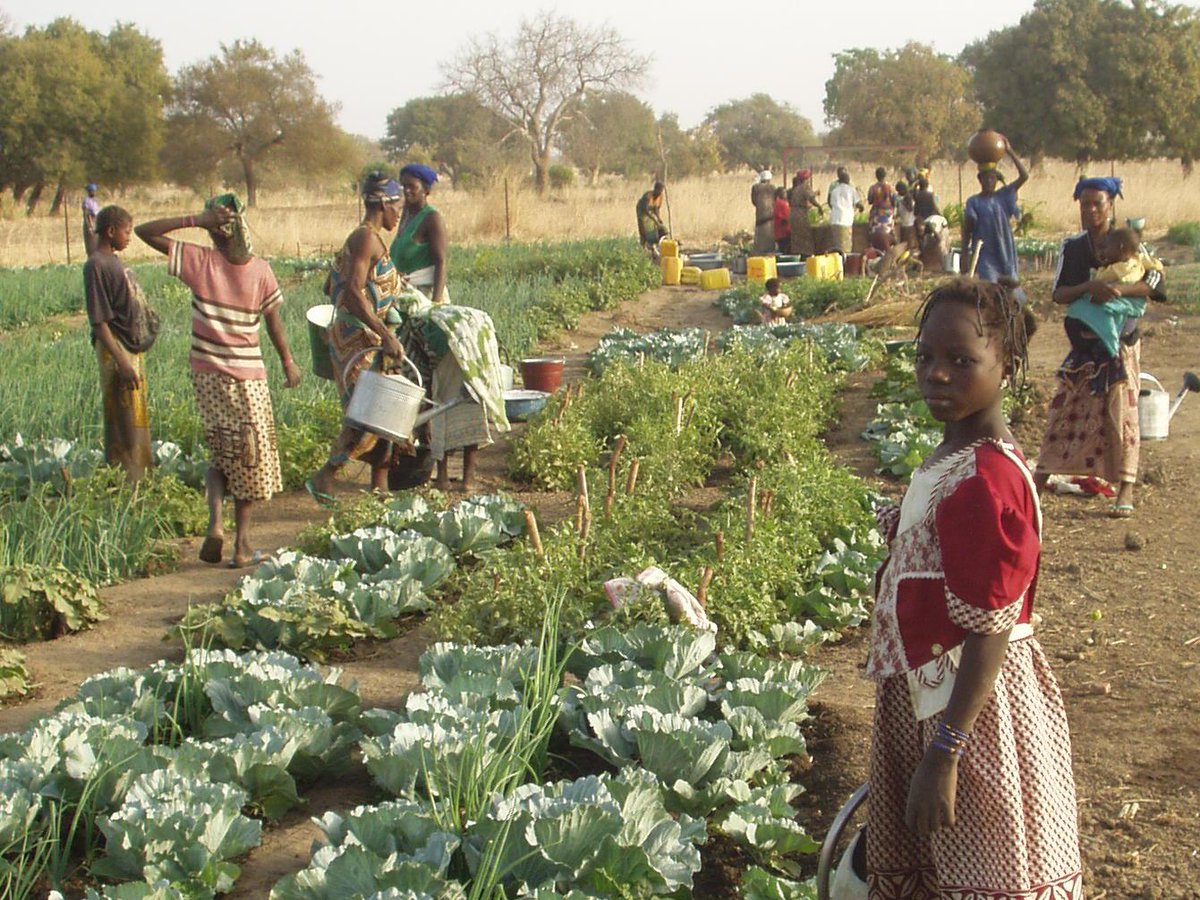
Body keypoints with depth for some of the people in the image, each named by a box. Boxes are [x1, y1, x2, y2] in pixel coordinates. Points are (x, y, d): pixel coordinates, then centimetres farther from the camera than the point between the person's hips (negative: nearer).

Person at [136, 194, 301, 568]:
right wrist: (288, 363, 15)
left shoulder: (201, 262, -10)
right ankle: (242, 541, 9)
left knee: (221, 453, 16)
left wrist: (194, 220, -13)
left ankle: (215, 521, -7)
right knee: (252, 456, 11)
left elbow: (145, 231, -8)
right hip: (249, 375, -1)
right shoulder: (261, 270, -8)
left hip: (208, 372, 1)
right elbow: (274, 323, 2)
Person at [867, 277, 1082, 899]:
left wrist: (943, 754, -23)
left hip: (972, 709, -9)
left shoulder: (984, 481, -24)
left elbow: (990, 633, -24)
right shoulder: (952, 458, 5)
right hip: (924, 700, 9)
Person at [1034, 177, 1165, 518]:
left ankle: (1126, 493, 3)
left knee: (1121, 414, -3)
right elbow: (1058, 294, -5)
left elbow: (1154, 281, -13)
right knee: (1063, 410, 4)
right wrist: (1089, 287, -24)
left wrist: (1120, 290, -31)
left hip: (1120, 343, -2)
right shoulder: (1072, 248, 2)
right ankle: (1038, 484, 11)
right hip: (1083, 345, 2)